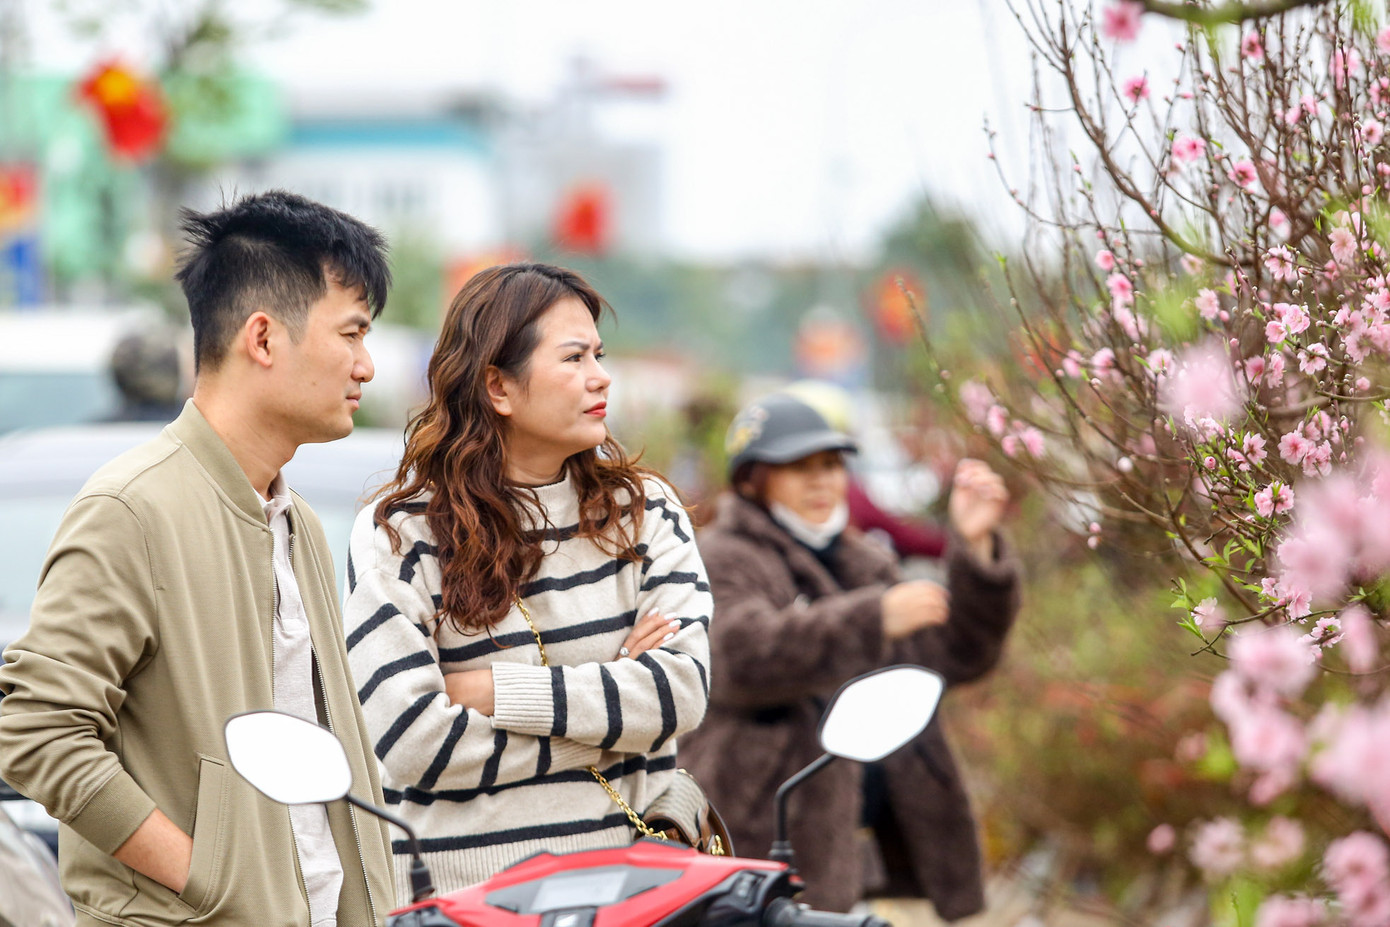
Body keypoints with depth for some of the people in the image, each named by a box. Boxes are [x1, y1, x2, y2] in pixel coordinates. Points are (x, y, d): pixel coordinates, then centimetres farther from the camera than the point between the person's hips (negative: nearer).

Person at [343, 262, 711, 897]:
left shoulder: (642, 508, 5)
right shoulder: (398, 535, -5)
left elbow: (684, 688, -8)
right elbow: (415, 743, -15)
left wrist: (497, 691, -14)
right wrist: (610, 698, -10)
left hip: (629, 871, 3)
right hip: (464, 888, -3)